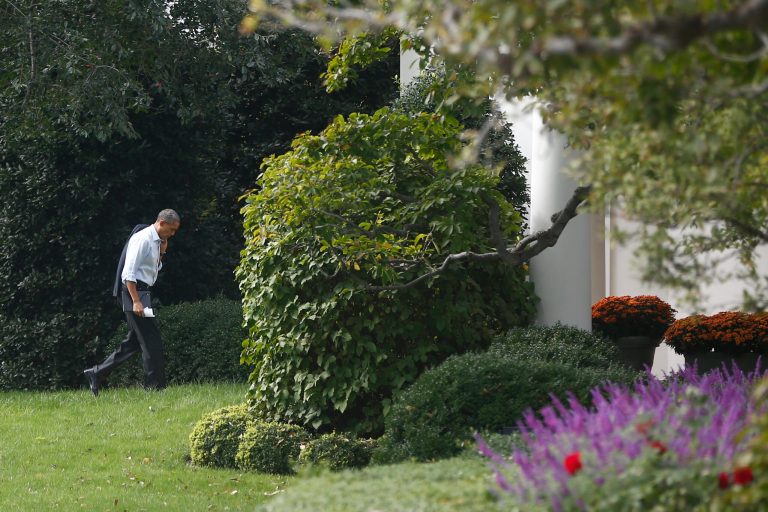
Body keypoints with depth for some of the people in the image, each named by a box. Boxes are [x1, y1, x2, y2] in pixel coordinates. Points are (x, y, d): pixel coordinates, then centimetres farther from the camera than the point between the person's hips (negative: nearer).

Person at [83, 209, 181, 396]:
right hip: (134, 291, -10)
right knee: (152, 341, -10)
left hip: (143, 293, 10)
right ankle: (154, 386, -7)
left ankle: (96, 373, 15)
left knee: (133, 342, 11)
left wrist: (162, 251, 11)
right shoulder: (142, 239, -15)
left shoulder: (156, 241, 15)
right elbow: (129, 273, -19)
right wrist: (136, 301, -24)